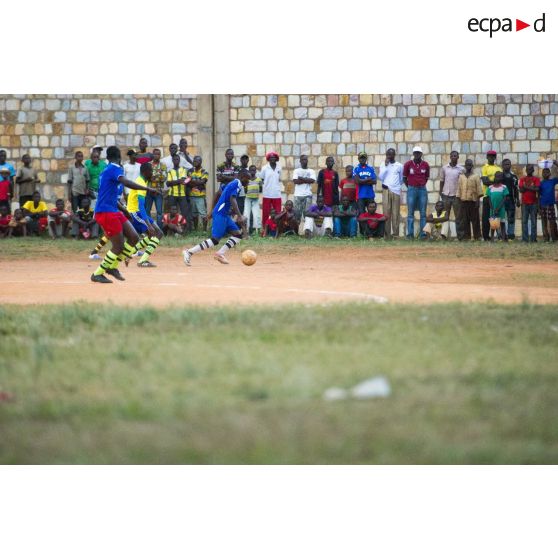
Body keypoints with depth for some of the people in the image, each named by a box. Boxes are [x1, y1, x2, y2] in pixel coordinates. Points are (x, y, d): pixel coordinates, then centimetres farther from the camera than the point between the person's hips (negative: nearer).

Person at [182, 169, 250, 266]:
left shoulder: (232, 183, 18)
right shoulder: (237, 184, -11)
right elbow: (232, 200, -24)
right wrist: (239, 216, -30)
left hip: (225, 215, 10)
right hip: (220, 214, -10)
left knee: (238, 234, 5)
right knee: (215, 239, -15)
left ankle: (220, 253, -2)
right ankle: (190, 252, -16)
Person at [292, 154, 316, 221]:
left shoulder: (311, 171, 10)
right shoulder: (296, 171, 10)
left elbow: (312, 180, -7)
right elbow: (295, 181, -6)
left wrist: (301, 179, -5)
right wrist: (306, 180, -6)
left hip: (308, 195, 0)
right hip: (298, 195, 0)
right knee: (297, 212, -1)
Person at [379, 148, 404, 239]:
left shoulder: (399, 166, 9)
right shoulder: (383, 165, 9)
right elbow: (381, 177, -3)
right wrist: (386, 166, -5)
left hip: (396, 191, 0)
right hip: (386, 190, 0)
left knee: (396, 213, -3)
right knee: (386, 212, -5)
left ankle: (395, 234, -2)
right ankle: (387, 233, -4)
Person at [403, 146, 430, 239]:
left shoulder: (425, 165, 2)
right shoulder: (408, 164, -2)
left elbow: (427, 178, 13)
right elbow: (404, 178, 8)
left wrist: (421, 185, 10)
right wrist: (410, 187, 10)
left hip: (422, 190, 1)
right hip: (411, 189, -1)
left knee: (423, 213, 2)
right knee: (410, 213, 1)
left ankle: (423, 234, 5)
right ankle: (410, 234, 3)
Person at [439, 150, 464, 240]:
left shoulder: (461, 169, 2)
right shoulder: (444, 168, 7)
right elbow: (442, 181, 11)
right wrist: (441, 193, 6)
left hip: (456, 195, -2)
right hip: (446, 195, 2)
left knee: (458, 216, -2)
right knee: (445, 216, 4)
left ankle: (459, 235, -2)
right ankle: (446, 234, 9)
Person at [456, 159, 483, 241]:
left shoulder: (476, 176, 4)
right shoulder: (461, 176, 13)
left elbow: (479, 189, 1)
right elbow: (459, 189, 13)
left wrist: (478, 200, -7)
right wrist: (459, 200, 7)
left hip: (473, 200, -3)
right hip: (463, 200, 3)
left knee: (475, 219, -1)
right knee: (464, 219, 0)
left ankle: (477, 236, 2)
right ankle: (466, 235, 4)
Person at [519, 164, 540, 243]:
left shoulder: (536, 179, 4)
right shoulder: (522, 179, 9)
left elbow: (537, 189, -10)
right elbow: (521, 189, -3)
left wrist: (526, 187, -9)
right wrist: (531, 188, -10)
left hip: (533, 203, -1)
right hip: (524, 203, 1)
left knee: (533, 221, -1)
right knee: (524, 221, -2)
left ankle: (533, 238, 0)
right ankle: (525, 238, -3)